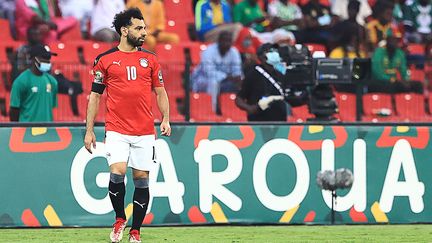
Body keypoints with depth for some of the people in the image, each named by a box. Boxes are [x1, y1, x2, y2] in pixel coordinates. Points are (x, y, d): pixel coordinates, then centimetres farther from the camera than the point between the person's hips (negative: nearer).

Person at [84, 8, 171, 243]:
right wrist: (89, 130, 4)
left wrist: (165, 119, 0)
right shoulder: (105, 60, 2)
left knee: (141, 179, 2)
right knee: (117, 172, -19)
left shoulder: (150, 59, 10)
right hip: (116, 130, -2)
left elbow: (160, 92, 15)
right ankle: (119, 219, 6)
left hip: (145, 132, 3)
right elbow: (95, 95, 7)